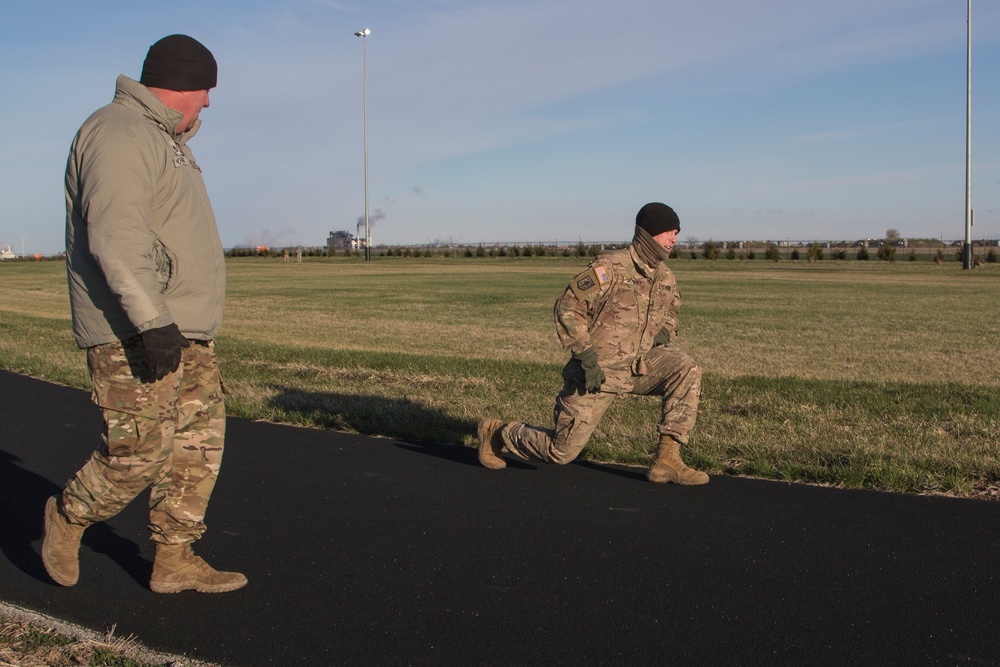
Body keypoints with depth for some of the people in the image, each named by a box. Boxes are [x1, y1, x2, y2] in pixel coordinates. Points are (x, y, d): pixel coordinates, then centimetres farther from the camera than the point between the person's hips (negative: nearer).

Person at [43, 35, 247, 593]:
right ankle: (68, 516, 19)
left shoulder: (163, 140, 22)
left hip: (184, 329, 10)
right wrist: (152, 321, -30)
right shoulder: (120, 134, -12)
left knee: (201, 440, 7)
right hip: (132, 334, -10)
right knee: (142, 450, -8)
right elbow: (115, 236, -24)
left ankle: (175, 562, 15)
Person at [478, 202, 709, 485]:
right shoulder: (610, 268, -19)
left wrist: (664, 332, -1)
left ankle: (666, 459, -14)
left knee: (687, 370, -19)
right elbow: (568, 307, -19)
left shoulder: (665, 278, 3)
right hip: (595, 372, -6)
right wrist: (587, 357, -24)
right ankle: (497, 433, 26)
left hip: (637, 365, 6)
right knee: (561, 451, -1)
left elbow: (670, 313, 23)